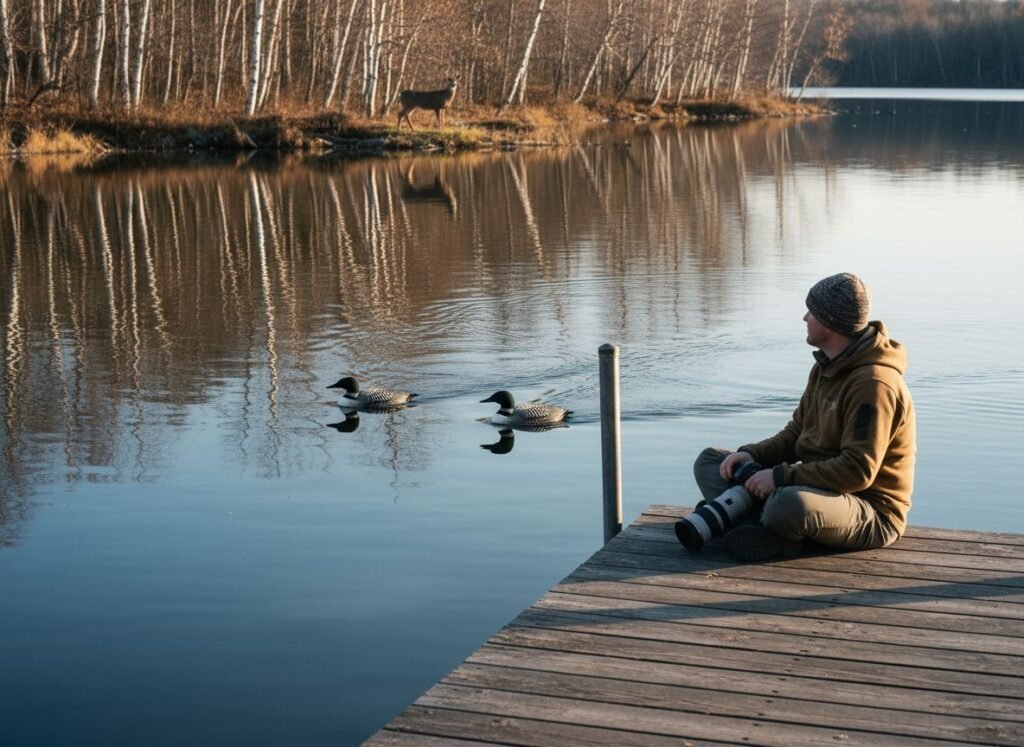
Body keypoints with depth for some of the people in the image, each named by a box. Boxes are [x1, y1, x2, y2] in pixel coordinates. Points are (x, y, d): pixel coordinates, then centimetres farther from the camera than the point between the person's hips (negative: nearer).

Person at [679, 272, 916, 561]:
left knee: (789, 504, -44)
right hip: (822, 487, 10)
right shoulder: (827, 367, 11)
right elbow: (797, 432, 17)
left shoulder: (874, 383, -21)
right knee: (709, 461, 5)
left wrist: (782, 476, -25)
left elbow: (858, 471, -27)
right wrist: (752, 454, -2)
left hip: (871, 512, -10)